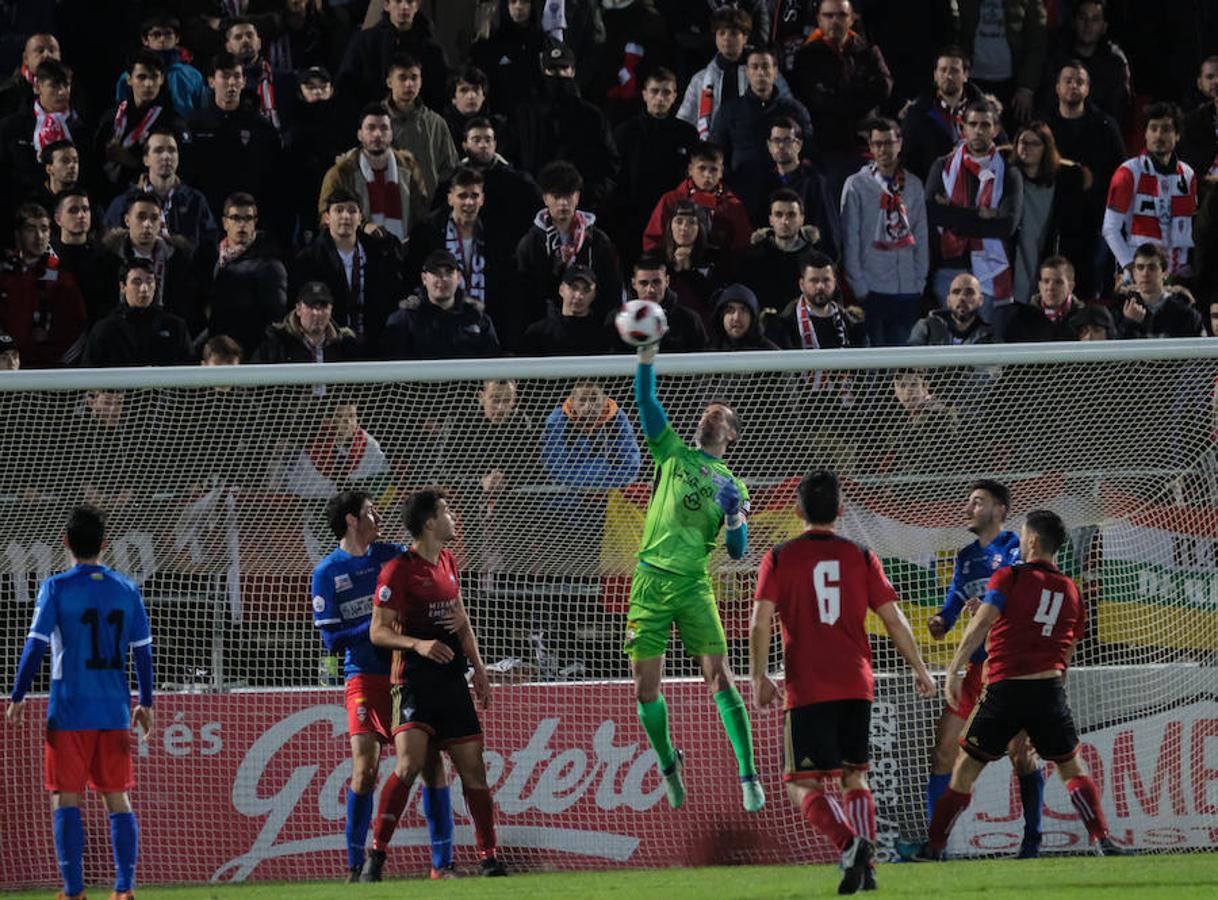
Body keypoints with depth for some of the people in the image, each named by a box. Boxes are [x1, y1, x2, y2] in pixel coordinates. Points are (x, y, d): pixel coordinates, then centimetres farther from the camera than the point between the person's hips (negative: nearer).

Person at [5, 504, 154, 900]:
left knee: (65, 800, 1)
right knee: (117, 799, 9)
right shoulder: (126, 589, 5)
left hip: (70, 712, -3)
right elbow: (143, 651, 7)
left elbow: (36, 645, -9)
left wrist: (17, 697, -1)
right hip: (115, 711, 4)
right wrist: (145, 703, 16)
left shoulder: (57, 588, -6)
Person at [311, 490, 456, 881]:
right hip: (366, 676, -3)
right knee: (365, 766, -12)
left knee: (431, 761, -3)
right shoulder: (327, 573, -1)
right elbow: (333, 638, -7)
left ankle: (442, 864, 3)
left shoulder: (393, 555, 8)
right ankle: (355, 866, -1)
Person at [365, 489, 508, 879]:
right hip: (414, 681, -7)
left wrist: (478, 668, 19)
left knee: (473, 769, 5)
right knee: (409, 763, -22)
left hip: (452, 681, 7)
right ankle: (376, 855, -17)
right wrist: (418, 644, -25)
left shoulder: (448, 562, 15)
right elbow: (378, 631, -10)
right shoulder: (399, 570, -9)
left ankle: (489, 858, 13)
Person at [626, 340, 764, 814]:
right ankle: (667, 763, 24)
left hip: (693, 584, -1)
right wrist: (646, 359, -11)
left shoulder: (732, 484, 13)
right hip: (650, 580, 1)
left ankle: (749, 775, -8)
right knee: (645, 689, 1)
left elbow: (737, 552, 11)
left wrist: (735, 518, -8)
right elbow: (646, 402, 2)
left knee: (720, 678, -11)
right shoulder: (673, 453, 14)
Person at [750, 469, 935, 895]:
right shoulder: (861, 556, 6)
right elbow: (894, 620, 6)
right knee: (855, 776, 16)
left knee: (802, 785, -1)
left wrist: (759, 677, 1)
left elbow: (760, 624, -7)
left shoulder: (780, 557, 1)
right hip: (857, 685, 3)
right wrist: (919, 669, 17)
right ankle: (866, 863, 2)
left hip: (807, 690, -3)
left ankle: (850, 843, -26)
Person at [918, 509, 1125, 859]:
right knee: (1073, 768, 15)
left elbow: (981, 624, -13)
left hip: (1005, 689, -3)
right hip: (1050, 689, 3)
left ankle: (934, 847, 8)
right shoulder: (1071, 591, 12)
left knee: (965, 769, 7)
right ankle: (1102, 840, 2)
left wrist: (954, 670, -15)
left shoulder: (1009, 578, -1)